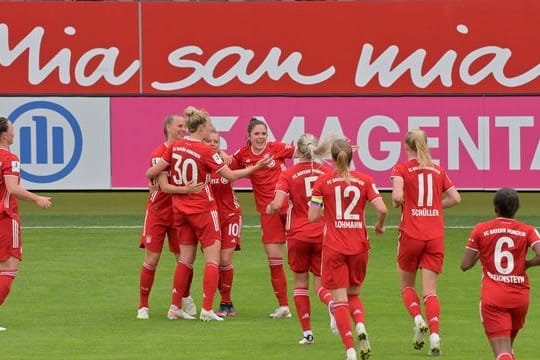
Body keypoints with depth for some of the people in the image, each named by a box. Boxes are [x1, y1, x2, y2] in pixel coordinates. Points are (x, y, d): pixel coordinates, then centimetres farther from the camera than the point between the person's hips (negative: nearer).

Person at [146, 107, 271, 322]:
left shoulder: (175, 147, -1)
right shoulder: (206, 151, -16)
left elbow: (154, 171, 4)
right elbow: (231, 175, -12)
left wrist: (150, 175, 27)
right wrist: (256, 167, -3)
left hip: (180, 208, 6)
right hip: (202, 208, -6)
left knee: (186, 258, 15)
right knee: (212, 259, -2)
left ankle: (175, 306, 15)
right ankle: (207, 309, -11)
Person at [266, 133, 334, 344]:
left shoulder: (288, 175, -5)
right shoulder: (327, 172, 2)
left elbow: (277, 204, -16)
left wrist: (269, 209, 6)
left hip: (298, 234, -2)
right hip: (322, 234, 2)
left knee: (301, 284, 12)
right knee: (320, 284, 7)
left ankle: (307, 332, 8)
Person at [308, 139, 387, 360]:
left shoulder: (323, 182, -4)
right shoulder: (364, 180, 0)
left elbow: (312, 216, -6)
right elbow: (382, 209, -10)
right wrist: (379, 225, 11)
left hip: (333, 248, -2)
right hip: (359, 246, 2)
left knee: (339, 300, 0)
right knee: (354, 294, 21)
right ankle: (360, 325, -10)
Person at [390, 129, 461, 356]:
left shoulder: (401, 169, -2)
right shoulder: (438, 170, 10)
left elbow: (397, 196, -17)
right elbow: (455, 198, 6)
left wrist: (397, 204, 4)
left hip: (411, 233, -2)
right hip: (435, 236, 2)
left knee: (407, 284, 17)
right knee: (430, 290, 2)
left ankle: (418, 319, -9)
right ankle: (435, 334, -18)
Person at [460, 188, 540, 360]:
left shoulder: (480, 230, -1)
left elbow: (465, 265, 0)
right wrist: (526, 263, 5)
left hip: (492, 297, -2)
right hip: (520, 297, 2)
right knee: (508, 345, 26)